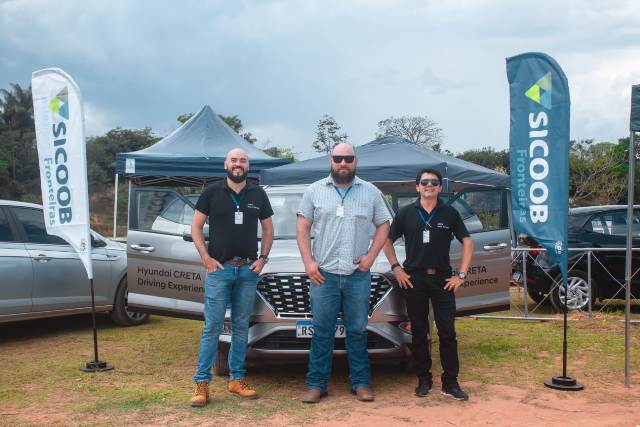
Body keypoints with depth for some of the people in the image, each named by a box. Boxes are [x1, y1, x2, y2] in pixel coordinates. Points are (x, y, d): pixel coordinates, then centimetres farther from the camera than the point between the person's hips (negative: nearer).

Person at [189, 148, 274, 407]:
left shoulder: (258, 195, 9)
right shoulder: (212, 192, 1)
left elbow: (268, 229, 16)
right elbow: (196, 227, 3)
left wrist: (263, 258, 4)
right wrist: (206, 258, -7)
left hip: (249, 269, 3)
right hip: (219, 268, -3)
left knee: (241, 326, 9)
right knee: (212, 327, -5)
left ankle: (237, 379, 18)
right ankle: (202, 383, 1)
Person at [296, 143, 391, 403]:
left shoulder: (371, 192, 8)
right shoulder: (314, 191, 6)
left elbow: (383, 225, 11)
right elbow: (302, 227, 5)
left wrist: (371, 256, -2)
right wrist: (308, 261, -4)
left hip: (358, 275, 1)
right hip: (323, 274, -1)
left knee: (357, 331, 7)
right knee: (322, 332, 3)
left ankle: (360, 383, 17)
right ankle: (316, 384, 10)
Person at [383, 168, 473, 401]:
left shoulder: (450, 214, 4)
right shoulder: (406, 213, 4)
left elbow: (467, 242, 7)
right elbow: (387, 241, 11)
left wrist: (461, 274, 0)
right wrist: (396, 268, 0)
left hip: (443, 279, 0)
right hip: (413, 279, 0)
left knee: (447, 332, -1)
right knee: (419, 332, 6)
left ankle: (450, 382, 6)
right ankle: (424, 380, 17)